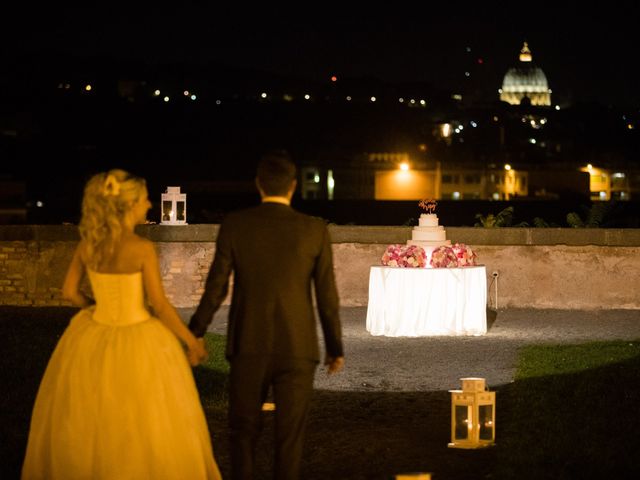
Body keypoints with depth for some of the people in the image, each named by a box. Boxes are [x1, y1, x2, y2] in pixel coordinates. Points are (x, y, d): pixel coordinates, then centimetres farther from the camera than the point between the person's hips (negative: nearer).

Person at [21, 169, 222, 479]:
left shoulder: (87, 243, -4)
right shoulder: (143, 249, -18)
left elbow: (70, 292, 4)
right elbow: (160, 306, -15)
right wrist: (191, 341, -4)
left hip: (96, 339, 5)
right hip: (139, 346, -5)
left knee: (87, 426, 20)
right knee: (146, 429, 9)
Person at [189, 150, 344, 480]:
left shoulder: (234, 225, -5)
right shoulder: (315, 230, -5)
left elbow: (215, 288, -2)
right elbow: (327, 296, -1)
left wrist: (195, 333, 12)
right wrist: (335, 348, 10)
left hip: (248, 347, 1)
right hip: (297, 349, 0)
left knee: (243, 429, 14)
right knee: (290, 435, 6)